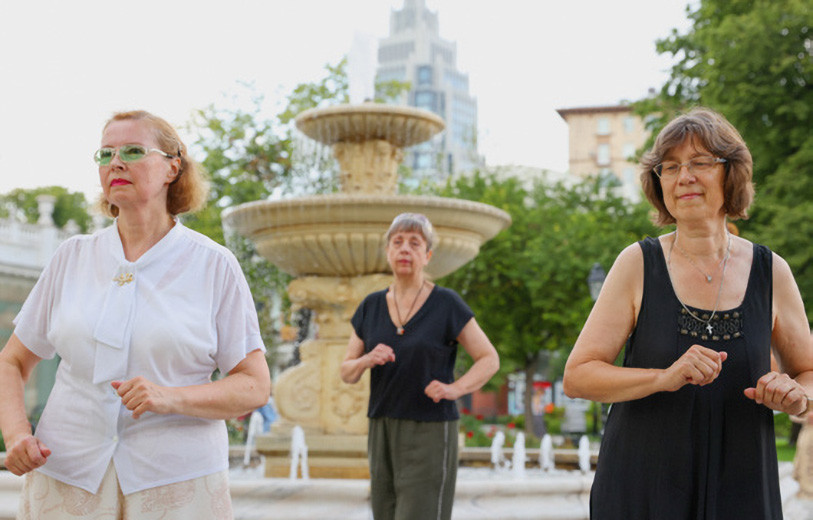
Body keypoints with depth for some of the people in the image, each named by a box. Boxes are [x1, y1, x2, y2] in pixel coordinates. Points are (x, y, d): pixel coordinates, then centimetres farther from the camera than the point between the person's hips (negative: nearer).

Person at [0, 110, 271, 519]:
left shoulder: (214, 266, -2)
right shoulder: (72, 257, 7)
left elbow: (255, 386, -3)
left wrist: (172, 398, -19)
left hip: (176, 483, -2)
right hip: (67, 477, 2)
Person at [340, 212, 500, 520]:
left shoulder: (446, 304, -4)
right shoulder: (371, 307, 8)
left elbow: (489, 360, 1)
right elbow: (347, 373, 11)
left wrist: (455, 388, -16)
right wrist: (367, 360, -11)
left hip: (430, 435, -5)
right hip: (383, 434, 5)